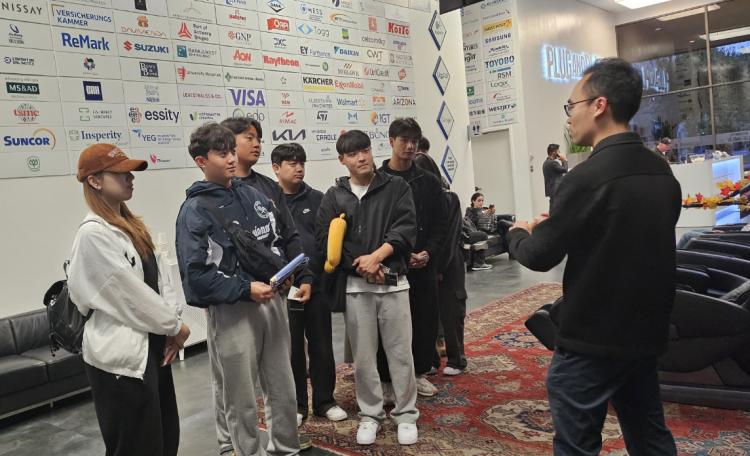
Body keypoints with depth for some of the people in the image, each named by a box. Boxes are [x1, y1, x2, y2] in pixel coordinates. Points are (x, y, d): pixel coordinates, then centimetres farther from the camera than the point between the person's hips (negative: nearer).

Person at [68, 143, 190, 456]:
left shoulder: (131, 226, 11)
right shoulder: (93, 233, -17)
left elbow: (158, 277, 9)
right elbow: (130, 292, -17)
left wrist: (171, 325, -3)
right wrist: (174, 325, -7)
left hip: (151, 345, 9)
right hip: (120, 355, -8)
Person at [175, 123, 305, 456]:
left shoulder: (254, 195, 9)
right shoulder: (195, 210, -9)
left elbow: (282, 239, 17)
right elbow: (195, 273, -15)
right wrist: (245, 289, -19)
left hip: (273, 301, 6)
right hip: (231, 312, -6)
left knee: (283, 388, 16)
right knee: (240, 399, 7)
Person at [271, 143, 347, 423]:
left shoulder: (316, 198, 7)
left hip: (317, 283, 2)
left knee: (322, 346, 11)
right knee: (292, 348, 10)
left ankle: (325, 401, 27)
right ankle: (297, 405, 26)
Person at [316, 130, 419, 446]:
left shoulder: (397, 187, 3)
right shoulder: (334, 196, 6)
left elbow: (406, 229, -7)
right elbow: (325, 240, -2)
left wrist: (375, 257, -17)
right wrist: (359, 265, -12)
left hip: (393, 282, -1)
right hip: (355, 286, 1)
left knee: (400, 352, 5)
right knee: (363, 355, 9)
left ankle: (406, 414, 21)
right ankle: (370, 414, 25)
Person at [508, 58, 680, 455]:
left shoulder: (589, 176, -21)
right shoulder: (661, 172, 5)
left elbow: (539, 256, -15)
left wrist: (520, 233, 7)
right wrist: (554, 226, 14)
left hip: (590, 339, -8)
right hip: (646, 333, 8)